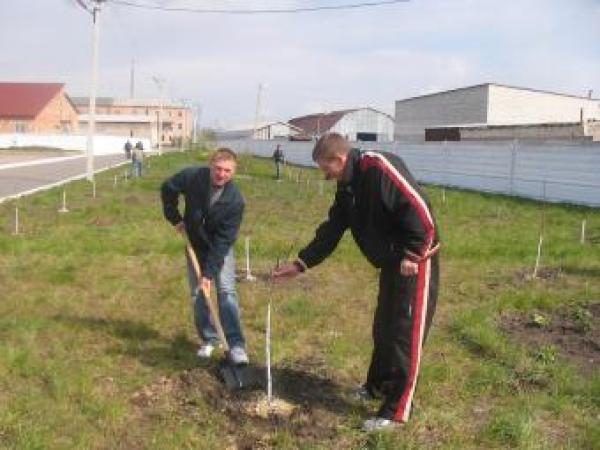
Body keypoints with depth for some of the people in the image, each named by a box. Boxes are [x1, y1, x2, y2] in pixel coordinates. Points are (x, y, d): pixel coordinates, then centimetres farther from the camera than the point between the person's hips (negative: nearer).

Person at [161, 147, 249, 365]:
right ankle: (209, 339, 18)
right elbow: (168, 189, -2)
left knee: (226, 291, -13)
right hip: (195, 245, 3)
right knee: (198, 293, 5)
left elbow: (223, 240, -28)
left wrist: (209, 272, -30)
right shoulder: (192, 177, -24)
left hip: (221, 248, -3)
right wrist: (175, 218, -4)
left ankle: (236, 345, -12)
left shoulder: (235, 200, -30)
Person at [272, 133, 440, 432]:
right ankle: (378, 385, 39)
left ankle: (396, 411, 6)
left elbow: (420, 210, -27)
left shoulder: (379, 168, -22)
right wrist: (300, 264, 12)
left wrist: (412, 256, -21)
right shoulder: (347, 188, 9)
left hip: (415, 262, -9)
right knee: (383, 328, 19)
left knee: (405, 333, -3)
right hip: (391, 263, 9)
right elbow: (330, 232, 15)